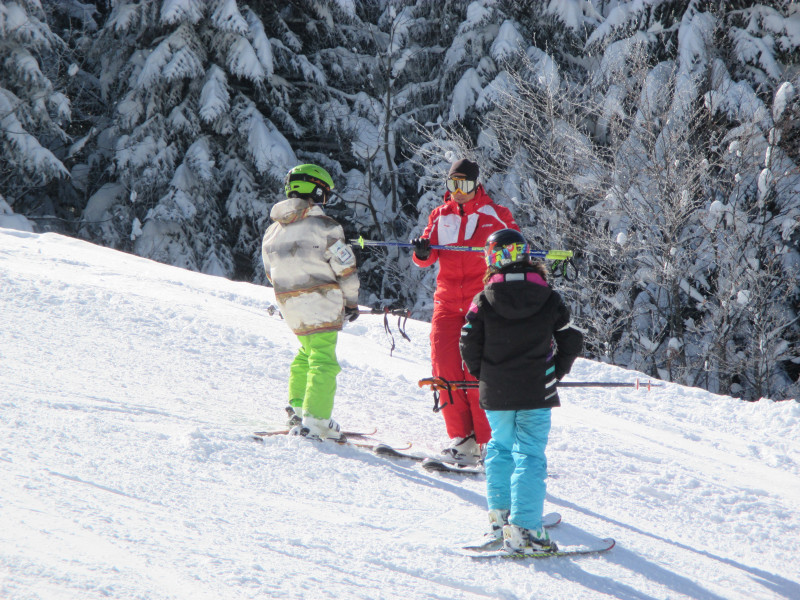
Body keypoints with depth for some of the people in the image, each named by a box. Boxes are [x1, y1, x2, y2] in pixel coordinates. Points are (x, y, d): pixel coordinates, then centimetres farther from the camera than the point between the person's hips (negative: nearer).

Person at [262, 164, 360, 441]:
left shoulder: (271, 233, 10)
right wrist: (351, 302, 4)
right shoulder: (323, 226, -8)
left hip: (289, 304, 6)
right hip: (322, 302, -6)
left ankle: (297, 406, 23)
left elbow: (271, 274, 16)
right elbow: (345, 267, -8)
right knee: (323, 360, -6)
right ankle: (315, 421, -14)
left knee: (307, 352, 25)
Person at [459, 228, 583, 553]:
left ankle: (500, 514, 23)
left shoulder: (483, 302, -6)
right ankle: (523, 527, -8)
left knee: (500, 447, 20)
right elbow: (572, 340, 3)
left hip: (495, 393, 1)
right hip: (537, 392, -1)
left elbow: (468, 345, -2)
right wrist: (555, 373, 18)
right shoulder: (549, 300, -3)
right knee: (529, 454, -1)